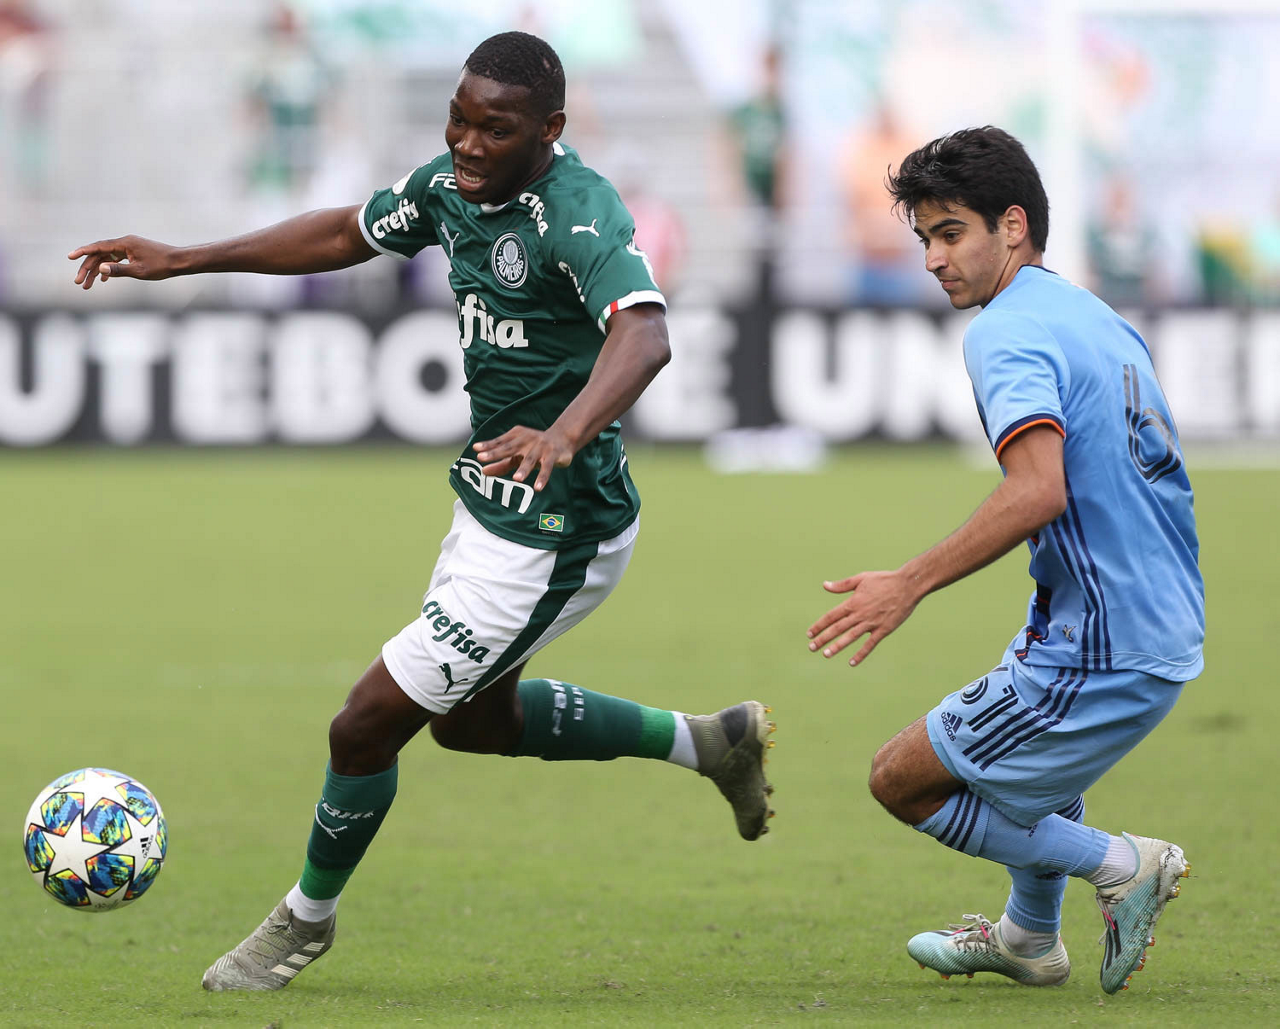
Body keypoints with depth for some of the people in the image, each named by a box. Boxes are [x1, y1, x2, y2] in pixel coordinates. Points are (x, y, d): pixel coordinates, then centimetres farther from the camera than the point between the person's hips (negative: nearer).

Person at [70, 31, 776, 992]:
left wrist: (565, 434, -61)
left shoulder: (580, 213, -27)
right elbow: (346, 234, 18)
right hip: (492, 507, 10)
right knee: (474, 718, 28)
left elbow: (644, 335, -44)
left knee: (367, 725, -2)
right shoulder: (450, 185, -1)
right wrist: (181, 260, 14)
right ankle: (714, 741, 39)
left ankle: (307, 918, 25)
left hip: (552, 539, -10)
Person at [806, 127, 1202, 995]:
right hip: (1171, 632, 10)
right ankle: (1030, 938, 47)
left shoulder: (1008, 333, -15)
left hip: (1100, 656, -10)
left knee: (902, 780, 1)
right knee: (1033, 740, 38)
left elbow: (1039, 491, -29)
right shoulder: (1100, 320, 13)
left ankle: (1118, 864, 0)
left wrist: (912, 584, -29)